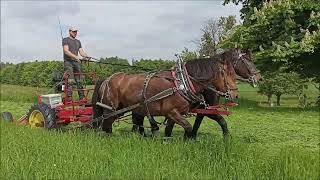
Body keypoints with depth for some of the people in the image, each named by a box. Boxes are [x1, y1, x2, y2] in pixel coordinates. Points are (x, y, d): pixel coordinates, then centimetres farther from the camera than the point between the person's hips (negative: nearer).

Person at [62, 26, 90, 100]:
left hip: (76, 62, 6)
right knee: (70, 81, -14)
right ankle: (69, 97, -14)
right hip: (68, 62, -6)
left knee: (79, 81, 5)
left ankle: (82, 97, 8)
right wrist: (76, 57, -25)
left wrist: (86, 56, -10)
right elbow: (66, 51, -12)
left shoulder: (78, 41, 22)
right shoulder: (65, 40, 3)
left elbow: (81, 51, 12)